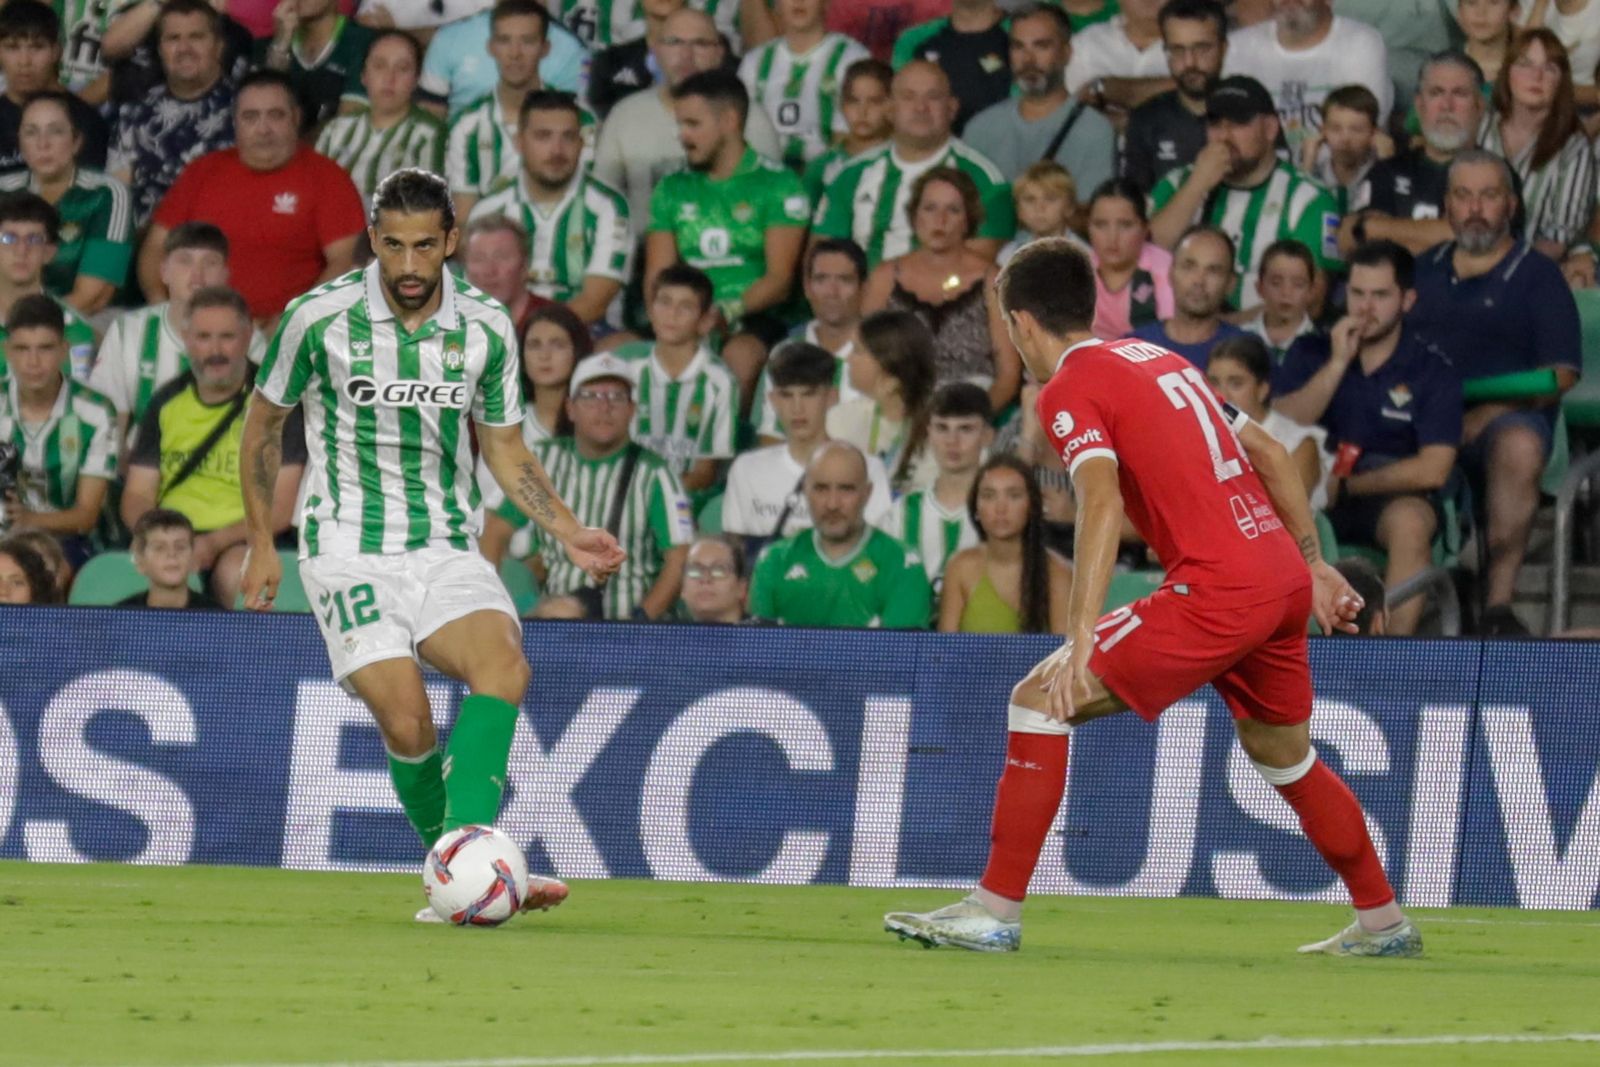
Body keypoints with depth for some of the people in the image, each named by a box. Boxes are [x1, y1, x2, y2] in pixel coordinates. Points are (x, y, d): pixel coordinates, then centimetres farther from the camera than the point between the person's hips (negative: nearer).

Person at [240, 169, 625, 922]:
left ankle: (467, 841, -39)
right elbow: (264, 423, 9)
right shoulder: (319, 318, -6)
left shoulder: (487, 330, 2)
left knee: (504, 664, -28)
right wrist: (260, 542, 9)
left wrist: (569, 534, 2)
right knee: (406, 721, -20)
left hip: (446, 549, 2)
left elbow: (505, 448, 15)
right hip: (349, 551, -2)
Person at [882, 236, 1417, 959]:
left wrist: (1080, 642, -28)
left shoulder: (1070, 389, -4)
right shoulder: (1156, 358, 21)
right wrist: (1312, 565, 30)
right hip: (1284, 578, 8)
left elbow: (1101, 502, -21)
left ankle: (996, 913, -10)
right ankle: (1383, 925, 38)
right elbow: (1268, 453, 24)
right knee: (1282, 755, 28)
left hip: (1217, 587, -8)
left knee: (1040, 700, -6)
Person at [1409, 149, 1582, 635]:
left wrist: (1485, 416, -14)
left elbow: (1560, 375, 0)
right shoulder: (1424, 271, 23)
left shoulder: (1536, 275, 10)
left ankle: (1498, 603, -38)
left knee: (1519, 445, -38)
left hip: (1506, 417, -4)